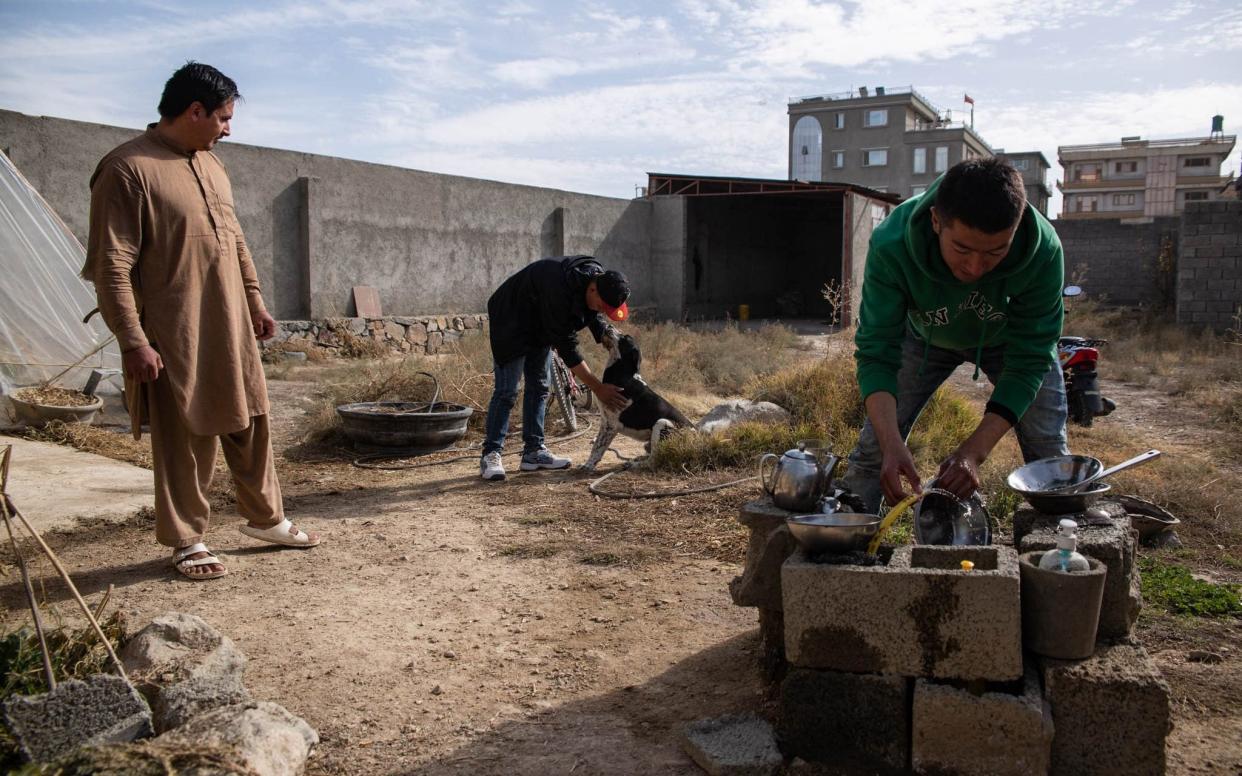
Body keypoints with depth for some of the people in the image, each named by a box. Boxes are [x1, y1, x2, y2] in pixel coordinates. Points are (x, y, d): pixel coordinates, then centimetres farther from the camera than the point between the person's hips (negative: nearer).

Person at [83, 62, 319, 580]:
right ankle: (187, 540, 18)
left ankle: (265, 517, 30)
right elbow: (112, 266, -16)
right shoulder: (128, 169, -13)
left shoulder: (210, 165, 13)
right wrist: (133, 340, -20)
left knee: (251, 422, 14)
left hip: (231, 329, 8)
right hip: (174, 338, -7)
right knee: (184, 439, 3)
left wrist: (255, 303, 20)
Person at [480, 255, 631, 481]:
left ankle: (534, 451, 12)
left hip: (541, 324, 8)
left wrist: (606, 335, -15)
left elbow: (593, 315, 5)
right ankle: (490, 455, -5)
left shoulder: (599, 278, -16)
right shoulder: (559, 289, -40)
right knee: (507, 391, -12)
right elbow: (567, 347, -34)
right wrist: (598, 388, -32)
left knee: (539, 387, 7)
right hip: (512, 321, -8)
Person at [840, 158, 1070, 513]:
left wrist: (973, 452, -41)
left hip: (1009, 338, 1)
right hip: (926, 334, 0)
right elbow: (876, 353, -35)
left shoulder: (1043, 250, -38)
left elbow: (1028, 361, -31)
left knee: (1050, 455, -5)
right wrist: (892, 445, -50)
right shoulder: (891, 245, -40)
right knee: (875, 445, -6)